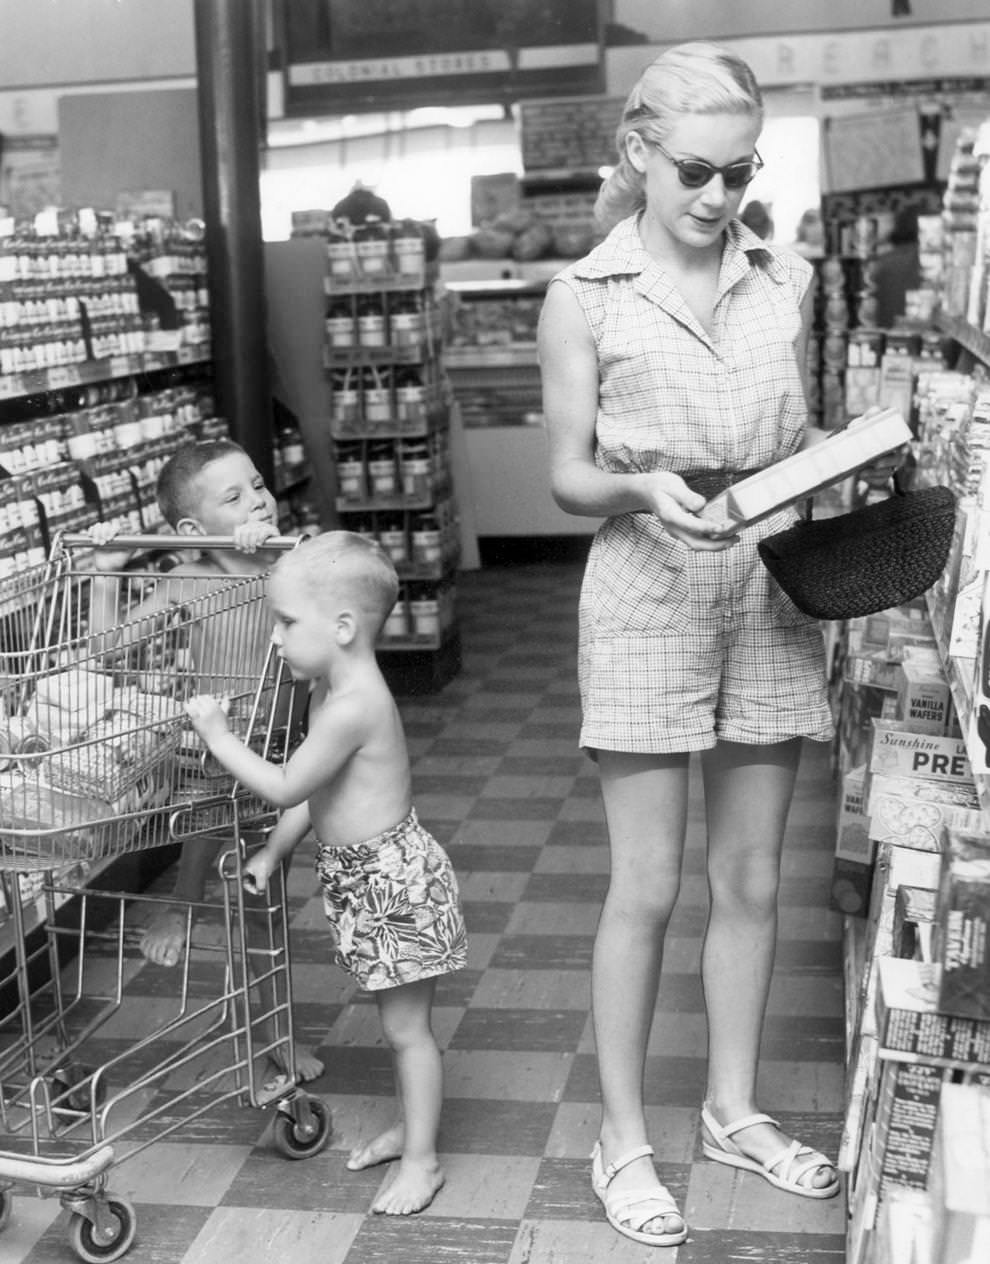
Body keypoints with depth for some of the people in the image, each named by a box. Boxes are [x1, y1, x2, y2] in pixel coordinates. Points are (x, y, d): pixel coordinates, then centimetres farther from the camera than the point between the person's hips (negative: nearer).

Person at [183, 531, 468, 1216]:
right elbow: (313, 791, 14)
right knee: (400, 1022, 21)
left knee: (405, 1027, 2)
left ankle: (422, 1159, 14)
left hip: (395, 879, -10)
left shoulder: (351, 707, -26)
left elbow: (285, 786, -22)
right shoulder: (333, 691, 6)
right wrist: (271, 854, 13)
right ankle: (411, 1125, 35)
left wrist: (218, 734, -14)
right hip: (364, 878, 10)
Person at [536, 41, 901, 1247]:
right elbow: (567, 475, -2)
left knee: (751, 877, 12)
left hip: (771, 595, 4)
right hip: (647, 599, -4)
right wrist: (640, 489, -22)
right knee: (645, 886, 1)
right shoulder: (583, 297, -3)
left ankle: (733, 1108, 30)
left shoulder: (785, 282, 7)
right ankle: (622, 1138, 17)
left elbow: (799, 438, 13)